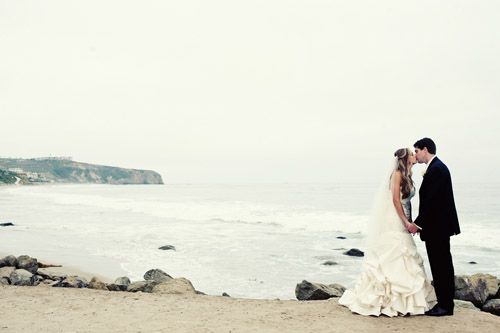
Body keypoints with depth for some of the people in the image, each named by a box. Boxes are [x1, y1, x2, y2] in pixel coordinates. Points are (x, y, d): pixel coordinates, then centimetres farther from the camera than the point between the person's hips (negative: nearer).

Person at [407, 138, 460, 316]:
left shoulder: (436, 169, -17)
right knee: (442, 266, 15)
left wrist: (417, 223, -16)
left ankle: (445, 306, 6)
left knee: (441, 266, -3)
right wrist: (419, 223, 14)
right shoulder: (436, 167, 15)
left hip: (437, 228, -10)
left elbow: (431, 200, -22)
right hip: (438, 227, 10)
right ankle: (445, 303, 23)